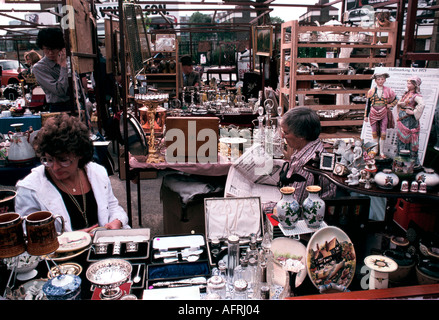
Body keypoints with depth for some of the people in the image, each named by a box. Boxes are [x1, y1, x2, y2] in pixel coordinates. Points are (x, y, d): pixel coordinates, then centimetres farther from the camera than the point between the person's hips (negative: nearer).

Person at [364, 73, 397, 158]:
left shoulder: (388, 91, 2)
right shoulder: (371, 91, 2)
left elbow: (396, 100, 16)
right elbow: (368, 104, 6)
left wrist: (390, 105, -2)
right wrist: (366, 116, 4)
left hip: (384, 114, -1)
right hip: (374, 114, 1)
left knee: (383, 133, -1)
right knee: (375, 133, 6)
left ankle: (381, 152, 8)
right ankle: (375, 150, 19)